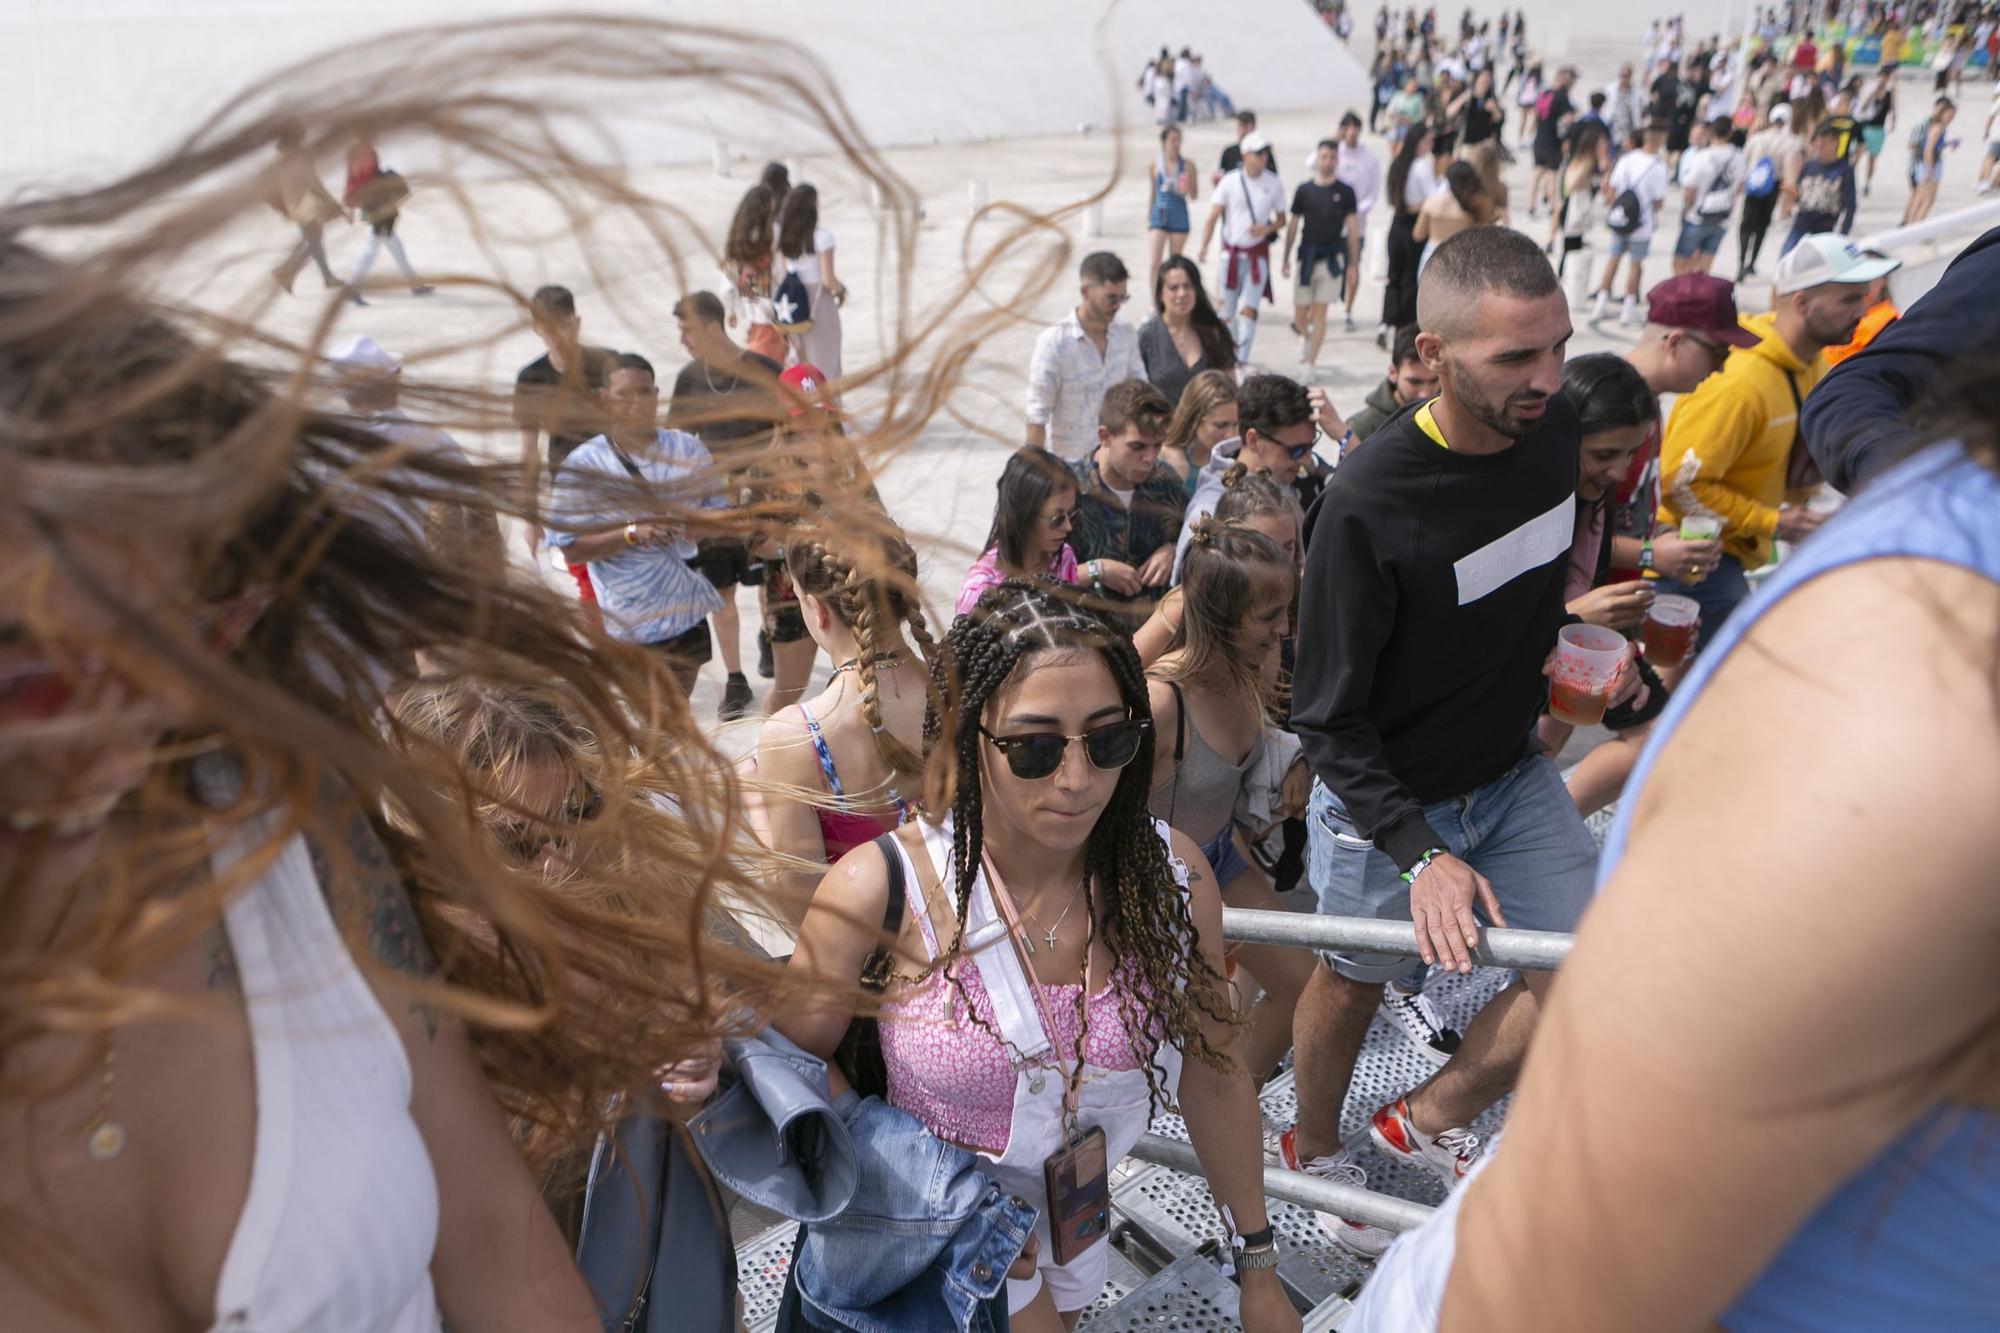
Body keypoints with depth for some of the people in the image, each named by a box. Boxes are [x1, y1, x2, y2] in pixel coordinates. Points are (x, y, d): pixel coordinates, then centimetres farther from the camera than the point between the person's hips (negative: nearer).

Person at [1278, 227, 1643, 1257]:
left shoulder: (1554, 430, -10)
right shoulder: (1367, 505, -30)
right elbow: (1329, 720, -22)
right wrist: (1421, 855, -26)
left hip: (1511, 773, 6)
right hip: (1385, 800, -6)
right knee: (1357, 982, 14)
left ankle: (1429, 1123, 25)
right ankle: (1315, 1151, 43)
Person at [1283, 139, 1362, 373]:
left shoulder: (1345, 191, 2)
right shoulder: (1304, 189, 4)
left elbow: (1353, 229, 4)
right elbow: (1292, 225, 9)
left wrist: (1353, 264, 1)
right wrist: (1286, 259, 6)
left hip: (1332, 258, -1)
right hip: (1307, 256, 1)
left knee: (1320, 311, -4)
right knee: (1300, 314, 4)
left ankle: (1310, 363, 2)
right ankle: (1306, 337, 39)